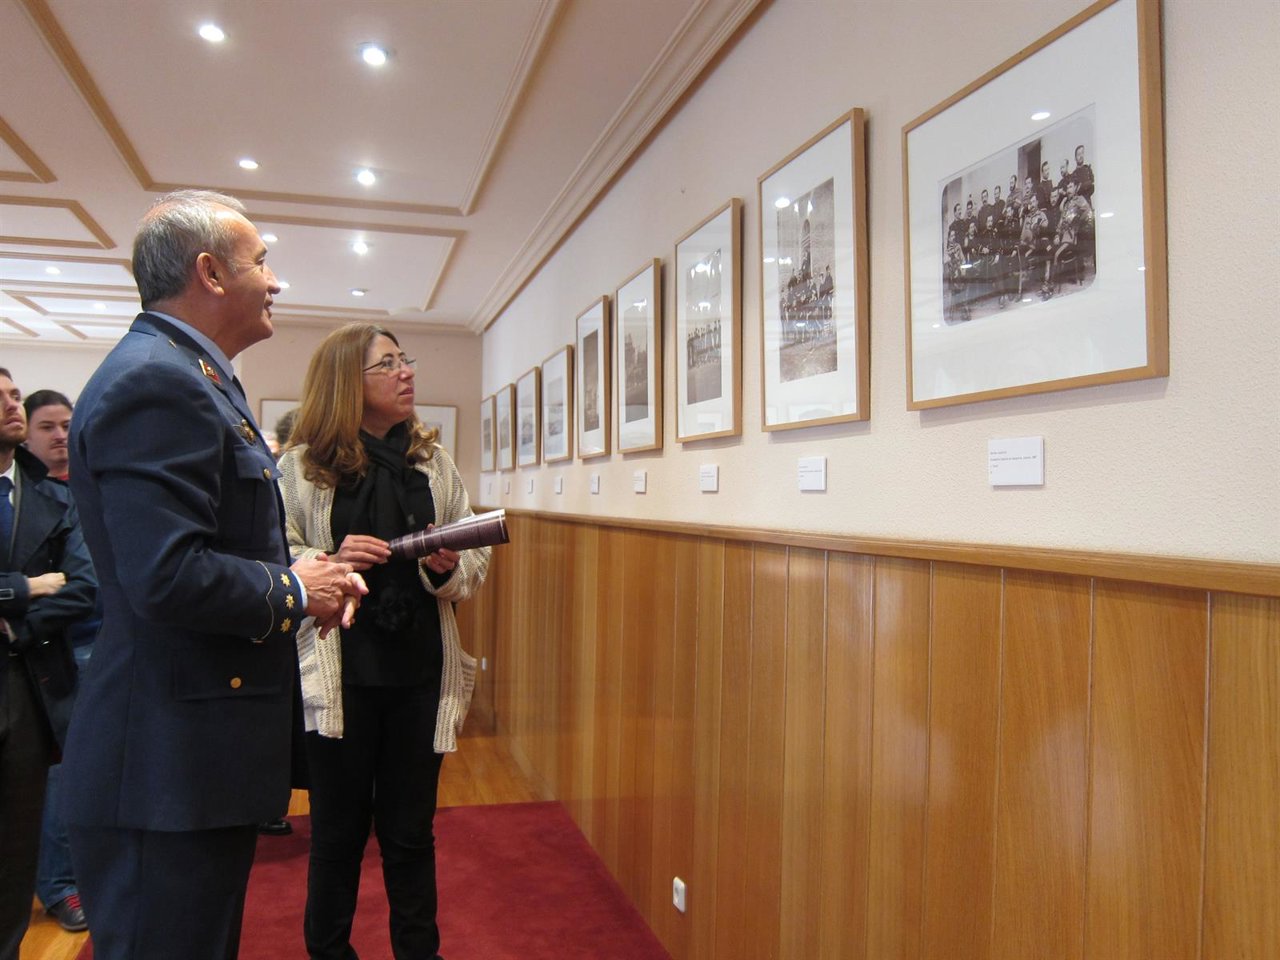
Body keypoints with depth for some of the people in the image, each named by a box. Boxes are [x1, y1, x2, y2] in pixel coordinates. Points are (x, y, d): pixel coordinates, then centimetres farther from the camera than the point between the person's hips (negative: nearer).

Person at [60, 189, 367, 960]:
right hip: (171, 766, -10)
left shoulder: (185, 375, 14)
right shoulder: (157, 383, -19)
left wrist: (306, 574, 4)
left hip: (193, 758, 10)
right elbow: (167, 576, -28)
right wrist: (293, 592, -13)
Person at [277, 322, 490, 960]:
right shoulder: (302, 467, -4)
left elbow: (477, 561, 7)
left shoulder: (432, 462, 5)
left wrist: (448, 569, -13)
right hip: (337, 675, -2)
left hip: (420, 674, 3)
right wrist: (331, 561, -22)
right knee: (337, 833, 13)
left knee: (412, 833, 14)